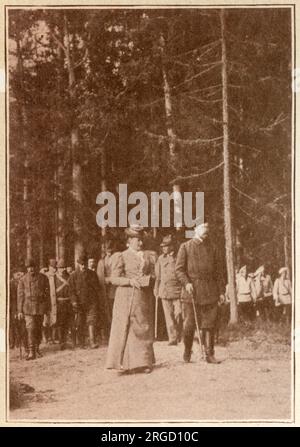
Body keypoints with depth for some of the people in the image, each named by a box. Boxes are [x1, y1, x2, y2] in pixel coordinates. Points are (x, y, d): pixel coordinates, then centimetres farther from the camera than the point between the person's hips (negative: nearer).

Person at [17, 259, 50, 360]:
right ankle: (31, 352, -11)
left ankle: (37, 348, 28)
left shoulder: (43, 278, 4)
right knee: (30, 329, -12)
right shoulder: (23, 280, 2)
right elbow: (20, 296, 3)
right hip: (28, 308, -1)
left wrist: (48, 308, 7)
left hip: (40, 307, 2)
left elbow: (47, 294, 8)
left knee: (38, 329, 9)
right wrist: (20, 311, -1)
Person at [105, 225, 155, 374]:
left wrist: (148, 279, -5)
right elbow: (114, 278, -5)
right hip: (126, 298, -4)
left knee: (144, 329, 5)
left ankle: (144, 362, 12)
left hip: (144, 298, 4)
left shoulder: (147, 256, 15)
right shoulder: (121, 257, 0)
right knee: (126, 329, -5)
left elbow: (153, 275, 18)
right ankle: (124, 363, -1)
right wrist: (130, 281, -18)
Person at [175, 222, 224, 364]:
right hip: (192, 292, -3)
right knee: (189, 325, 1)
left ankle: (209, 354, 8)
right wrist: (186, 283, -14)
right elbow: (179, 269, 1)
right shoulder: (185, 247, 4)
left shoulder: (211, 248, 15)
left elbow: (217, 270, 17)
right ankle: (187, 352, 19)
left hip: (210, 293, 3)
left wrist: (220, 289, 9)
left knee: (209, 325, 2)